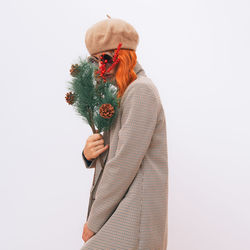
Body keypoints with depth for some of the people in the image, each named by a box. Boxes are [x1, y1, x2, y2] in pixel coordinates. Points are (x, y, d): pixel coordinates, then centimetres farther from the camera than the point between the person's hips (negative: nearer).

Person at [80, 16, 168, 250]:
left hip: (134, 216, -8)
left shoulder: (141, 90, -14)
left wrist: (94, 220, -12)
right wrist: (89, 154, -9)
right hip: (119, 208, 9)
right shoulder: (119, 95, 15)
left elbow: (126, 161, -20)